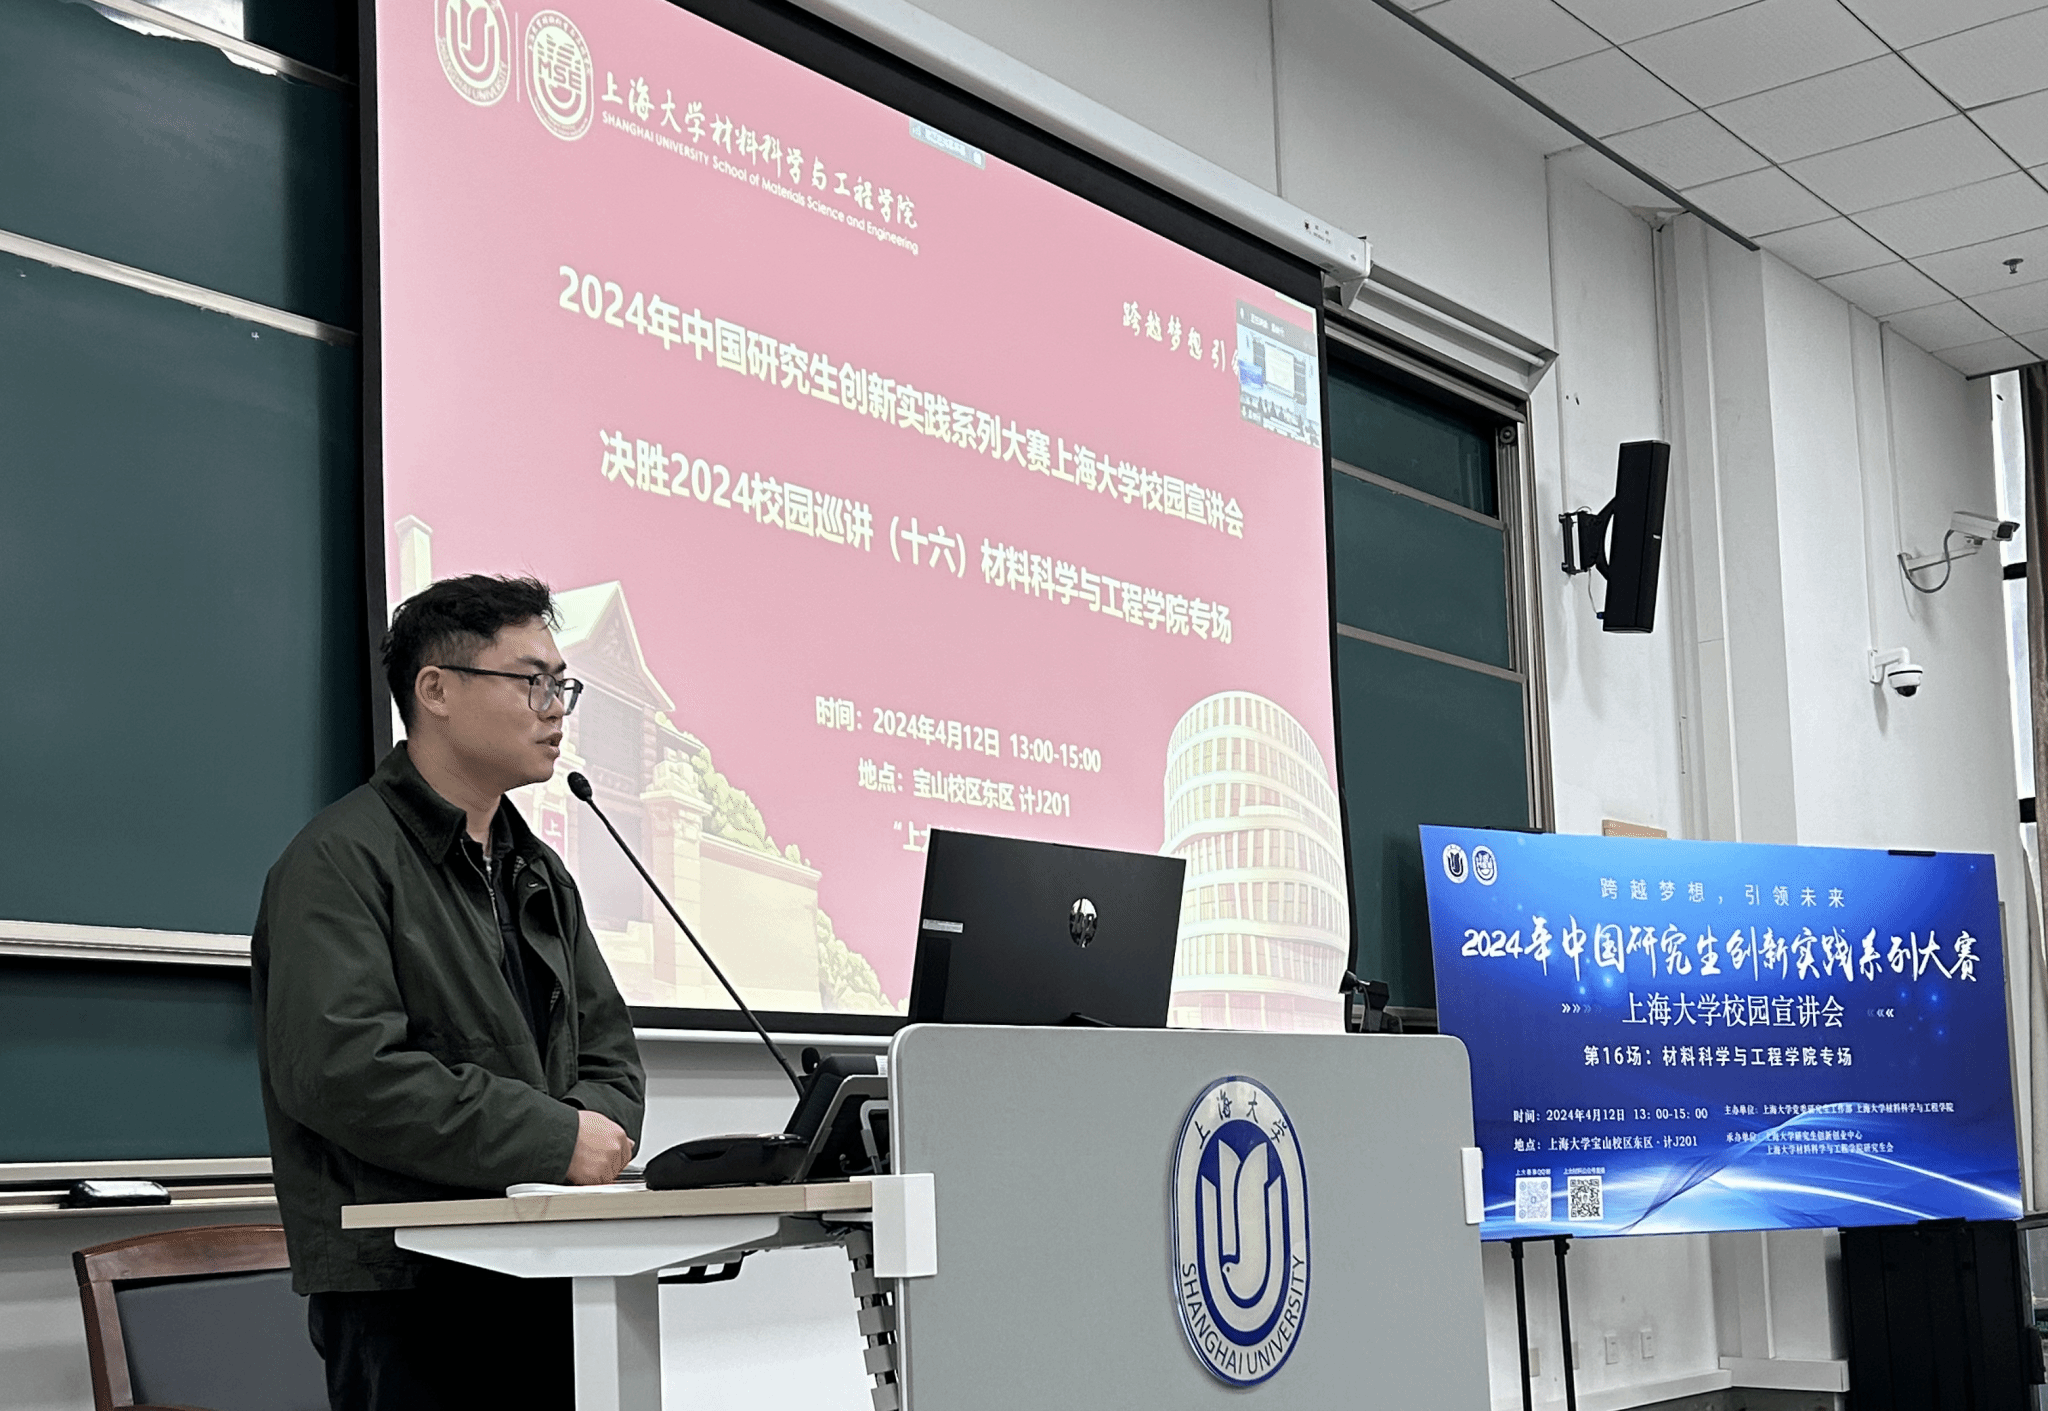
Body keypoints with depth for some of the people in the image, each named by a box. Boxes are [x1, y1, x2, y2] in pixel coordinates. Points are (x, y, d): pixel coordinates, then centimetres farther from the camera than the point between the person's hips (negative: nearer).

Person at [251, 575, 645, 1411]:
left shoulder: (539, 874, 19)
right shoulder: (341, 861, -8)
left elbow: (608, 1045, 18)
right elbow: (340, 1071, -21)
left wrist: (600, 1133, -6)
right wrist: (554, 1139, -19)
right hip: (404, 1291, -7)